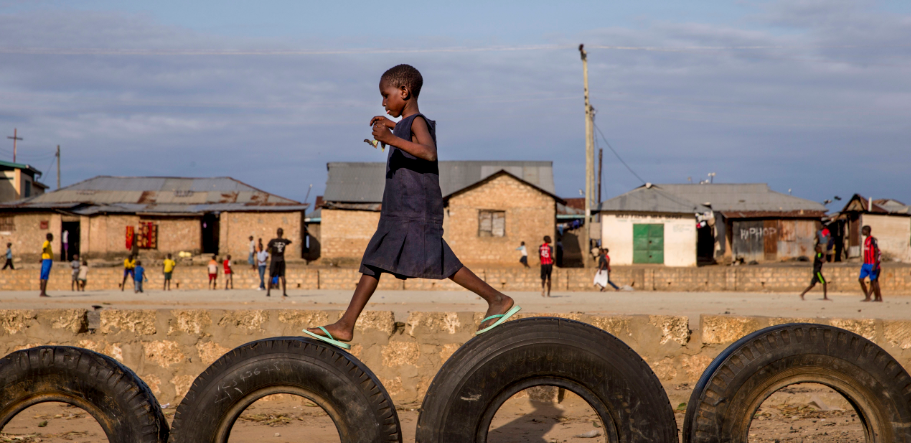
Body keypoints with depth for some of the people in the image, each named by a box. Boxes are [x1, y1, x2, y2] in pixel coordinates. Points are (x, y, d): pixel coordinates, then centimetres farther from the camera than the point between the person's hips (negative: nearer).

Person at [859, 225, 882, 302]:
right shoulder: (866, 240, 15)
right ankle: (867, 297, 10)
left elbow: (877, 252, -16)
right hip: (866, 264, 9)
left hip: (871, 264, -9)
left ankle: (877, 298, 5)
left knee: (873, 281, -3)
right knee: (861, 279, 4)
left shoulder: (873, 240, -12)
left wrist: (875, 265, -21)